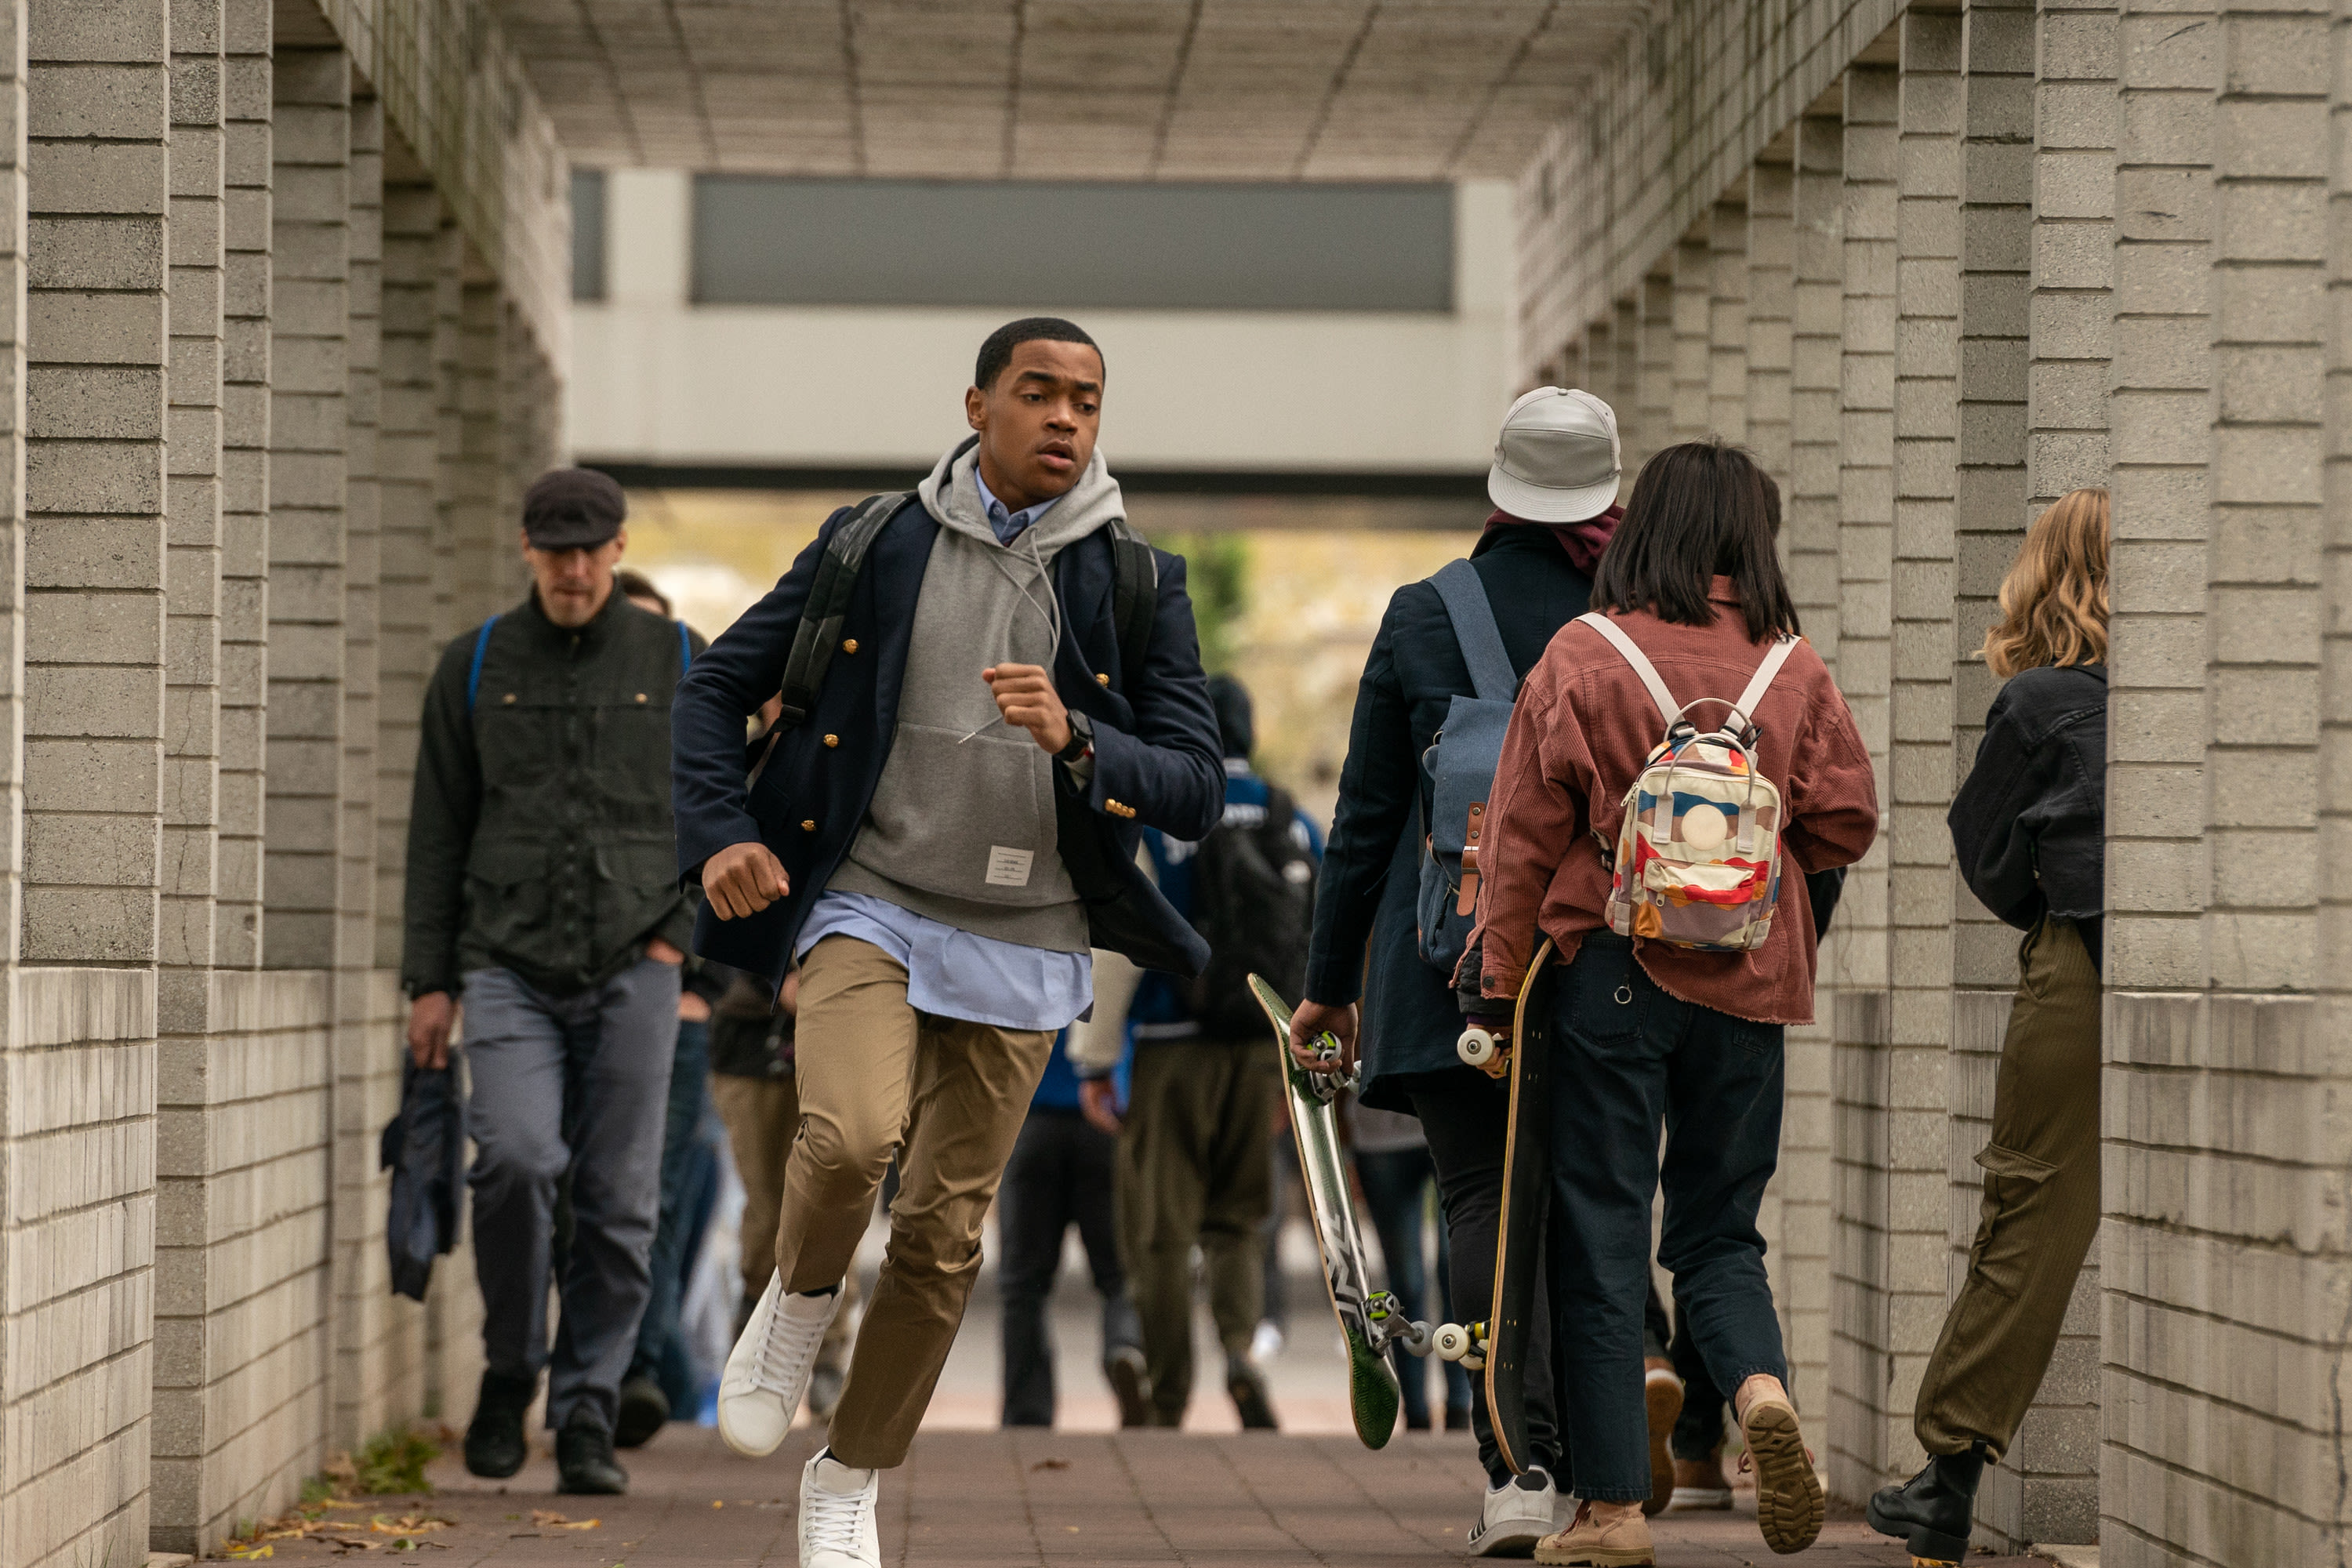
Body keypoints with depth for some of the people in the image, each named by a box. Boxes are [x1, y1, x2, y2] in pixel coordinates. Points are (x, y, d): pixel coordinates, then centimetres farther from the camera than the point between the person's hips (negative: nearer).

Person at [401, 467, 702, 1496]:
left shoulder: (676, 662, 8)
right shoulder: (476, 667, 9)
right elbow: (438, 832, 11)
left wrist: (682, 932, 1)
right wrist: (429, 978, 6)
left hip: (632, 974, 0)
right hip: (509, 970, 0)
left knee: (618, 1201, -2)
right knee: (516, 1158, -20)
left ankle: (587, 1420, 9)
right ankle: (510, 1370, 2)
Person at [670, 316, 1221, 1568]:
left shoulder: (1135, 585, 2)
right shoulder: (871, 547, 1)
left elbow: (1195, 791, -2)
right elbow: (717, 687, 9)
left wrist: (1077, 740, -21)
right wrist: (719, 837, -7)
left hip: (1020, 942, 1)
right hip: (867, 902, -1)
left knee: (944, 1232, 5)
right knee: (851, 1130, -28)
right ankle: (800, 1296, 4)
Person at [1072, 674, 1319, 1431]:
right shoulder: (1294, 822, 8)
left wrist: (1095, 1060, -4)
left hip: (1175, 1052, -3)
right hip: (1263, 1051, 4)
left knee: (1161, 1232, 5)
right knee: (1235, 1219, 14)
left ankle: (1167, 1404, 6)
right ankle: (1240, 1347, -12)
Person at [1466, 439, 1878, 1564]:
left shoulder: (1581, 658, -6)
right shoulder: (1794, 667, 0)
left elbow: (1524, 834, -4)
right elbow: (1847, 824, 4)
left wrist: (1500, 976, 4)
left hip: (1612, 968, -2)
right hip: (1749, 980, 3)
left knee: (1601, 1238, 4)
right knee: (1719, 1228, 15)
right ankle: (1760, 1387, -15)